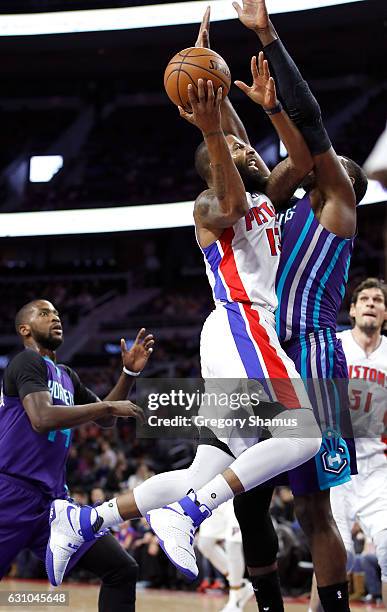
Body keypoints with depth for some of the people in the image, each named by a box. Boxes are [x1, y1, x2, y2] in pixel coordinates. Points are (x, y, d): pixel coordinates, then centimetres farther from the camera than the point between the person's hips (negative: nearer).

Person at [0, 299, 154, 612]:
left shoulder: (67, 376, 19)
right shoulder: (28, 362, -8)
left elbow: (105, 420, 26)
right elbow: (42, 418, -24)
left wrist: (129, 373, 12)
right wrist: (109, 406, -17)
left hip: (52, 500, 8)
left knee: (122, 570, -2)